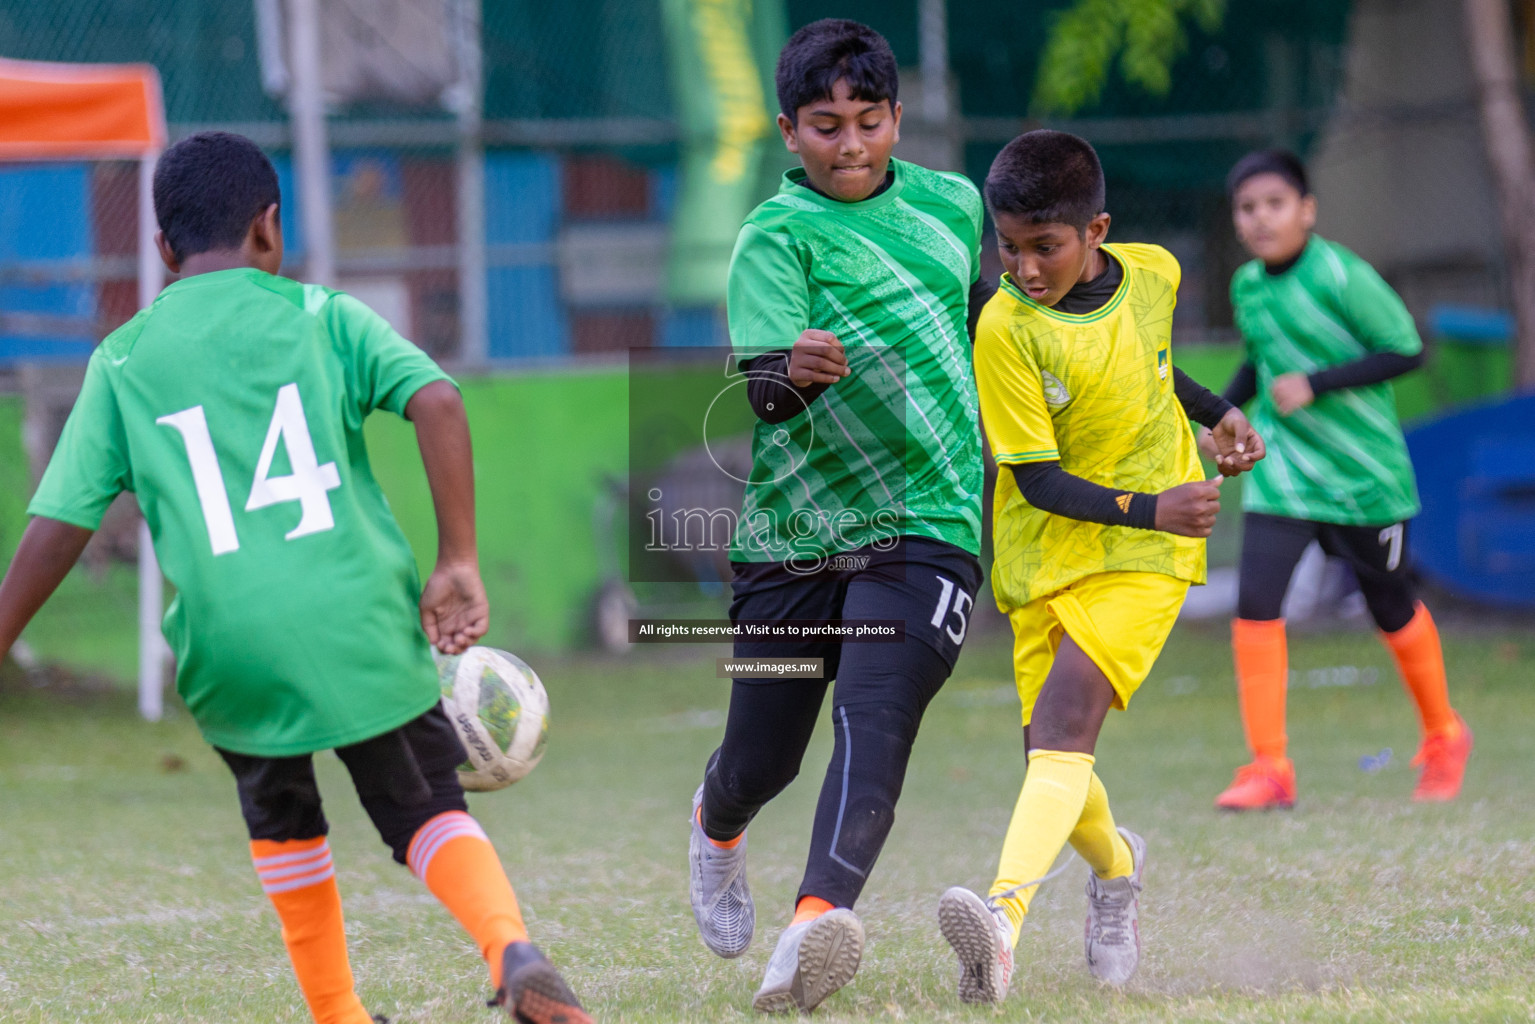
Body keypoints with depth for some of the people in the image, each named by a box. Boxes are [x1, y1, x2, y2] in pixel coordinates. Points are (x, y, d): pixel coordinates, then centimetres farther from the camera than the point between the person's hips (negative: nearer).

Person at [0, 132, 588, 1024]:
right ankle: (511, 945, -16)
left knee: (281, 816, 27)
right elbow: (438, 402, -8)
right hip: (359, 623, -1)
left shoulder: (123, 363, 9)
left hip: (230, 649, 1)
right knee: (430, 810, 12)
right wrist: (459, 563, -7)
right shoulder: (322, 316, 8)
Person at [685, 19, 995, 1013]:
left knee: (874, 722, -23)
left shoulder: (953, 204, 8)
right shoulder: (777, 235, -5)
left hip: (927, 528, 1)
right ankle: (716, 828, 46)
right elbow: (763, 391, -19)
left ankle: (822, 919, -39)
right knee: (762, 759, 10)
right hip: (795, 528, -1)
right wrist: (795, 371, -39)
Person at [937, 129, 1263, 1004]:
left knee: (1067, 708, -23)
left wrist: (1219, 414, 14)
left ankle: (1007, 915, -40)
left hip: (1146, 557, -1)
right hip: (1046, 558, 1)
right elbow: (1038, 480, -14)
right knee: (1053, 752, 2)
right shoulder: (1006, 329, -14)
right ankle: (1117, 865, 39)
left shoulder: (1155, 275, -3)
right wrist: (1149, 508, -24)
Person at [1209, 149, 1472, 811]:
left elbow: (1406, 351, -15)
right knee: (1255, 602, -13)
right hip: (1282, 469, 4)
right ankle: (1269, 769, -7)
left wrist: (1314, 384, -23)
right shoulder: (1247, 286, 1)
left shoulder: (1343, 277, -17)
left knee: (1392, 609, 11)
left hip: (1363, 471, -4)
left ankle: (1443, 737, 36)